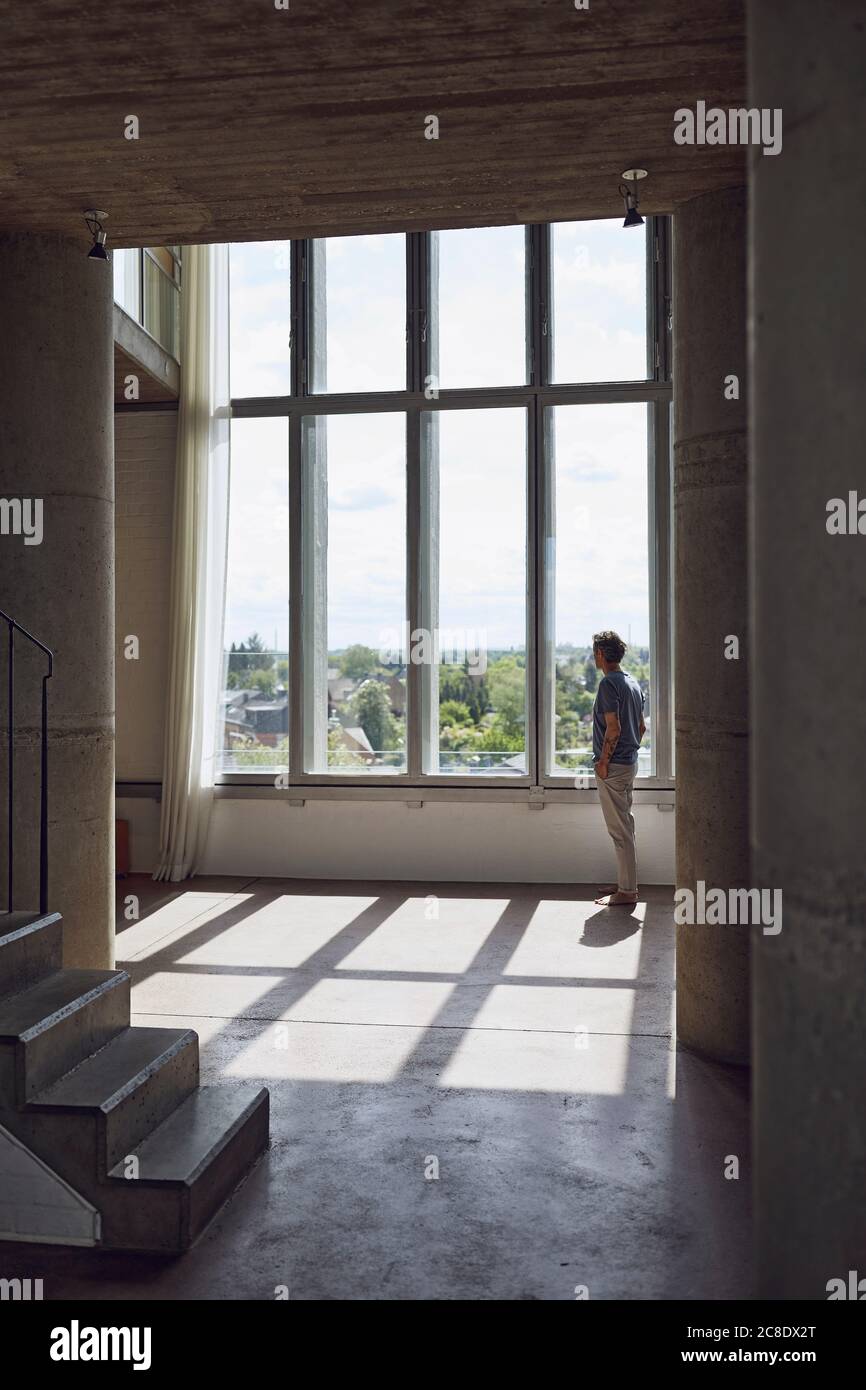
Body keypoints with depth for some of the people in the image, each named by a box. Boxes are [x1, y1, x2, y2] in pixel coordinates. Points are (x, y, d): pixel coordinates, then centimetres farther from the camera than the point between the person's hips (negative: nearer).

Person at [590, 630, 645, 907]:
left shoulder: (608, 683, -15)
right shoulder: (632, 682, 14)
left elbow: (613, 728, -22)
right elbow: (641, 727, 17)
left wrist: (603, 762, -16)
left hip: (613, 766, -10)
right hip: (630, 762, 10)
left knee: (620, 830, -4)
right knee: (625, 826, 16)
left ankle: (626, 892, 1)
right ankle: (628, 884, 23)